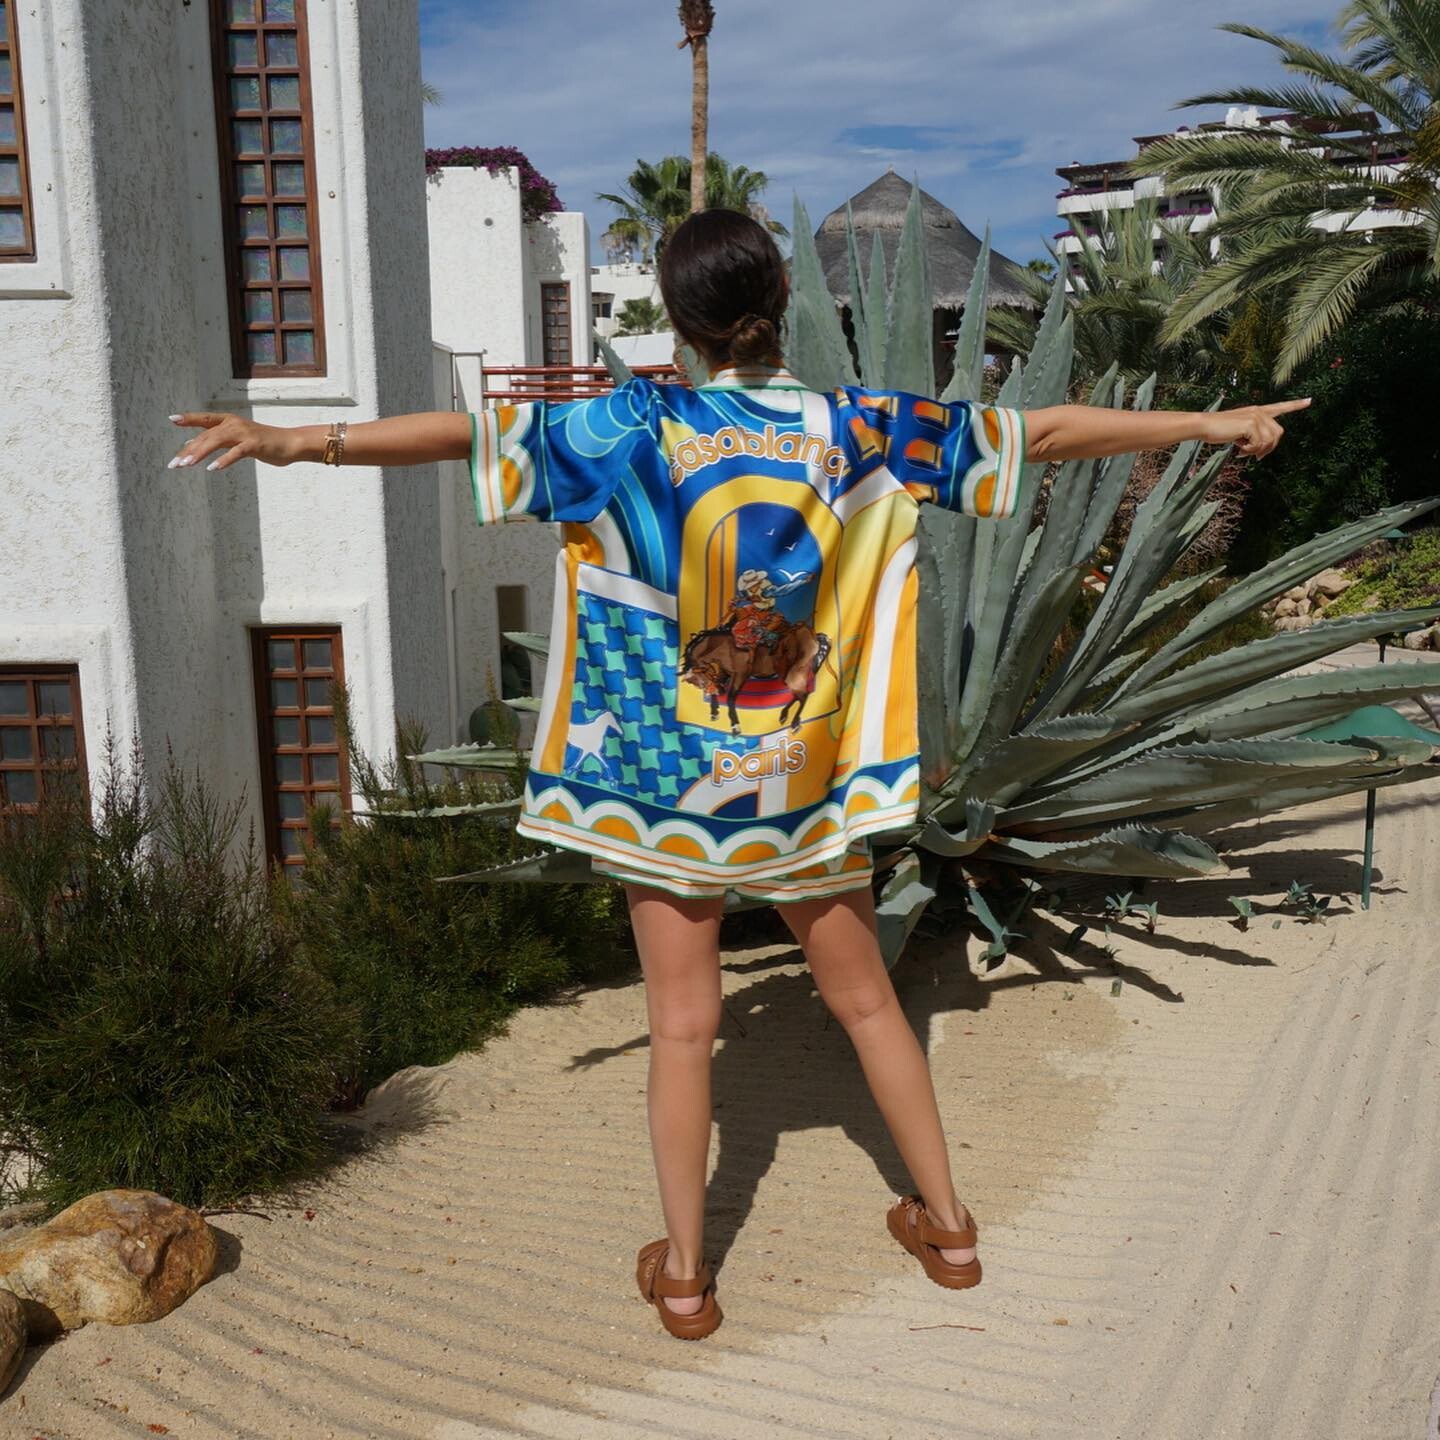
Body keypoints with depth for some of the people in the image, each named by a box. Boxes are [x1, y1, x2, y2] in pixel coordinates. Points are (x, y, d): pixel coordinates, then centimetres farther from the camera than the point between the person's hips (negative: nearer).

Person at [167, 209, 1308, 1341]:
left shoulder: (637, 428, -9)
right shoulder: (858, 425, -3)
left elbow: (471, 432, -16)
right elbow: (1043, 430, 4)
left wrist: (299, 440, -11)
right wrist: (1212, 425, 14)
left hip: (669, 772, -2)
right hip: (807, 776, 2)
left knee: (683, 1024, 9)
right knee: (865, 998, 17)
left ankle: (684, 1272, 22)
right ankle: (947, 1222, 32)